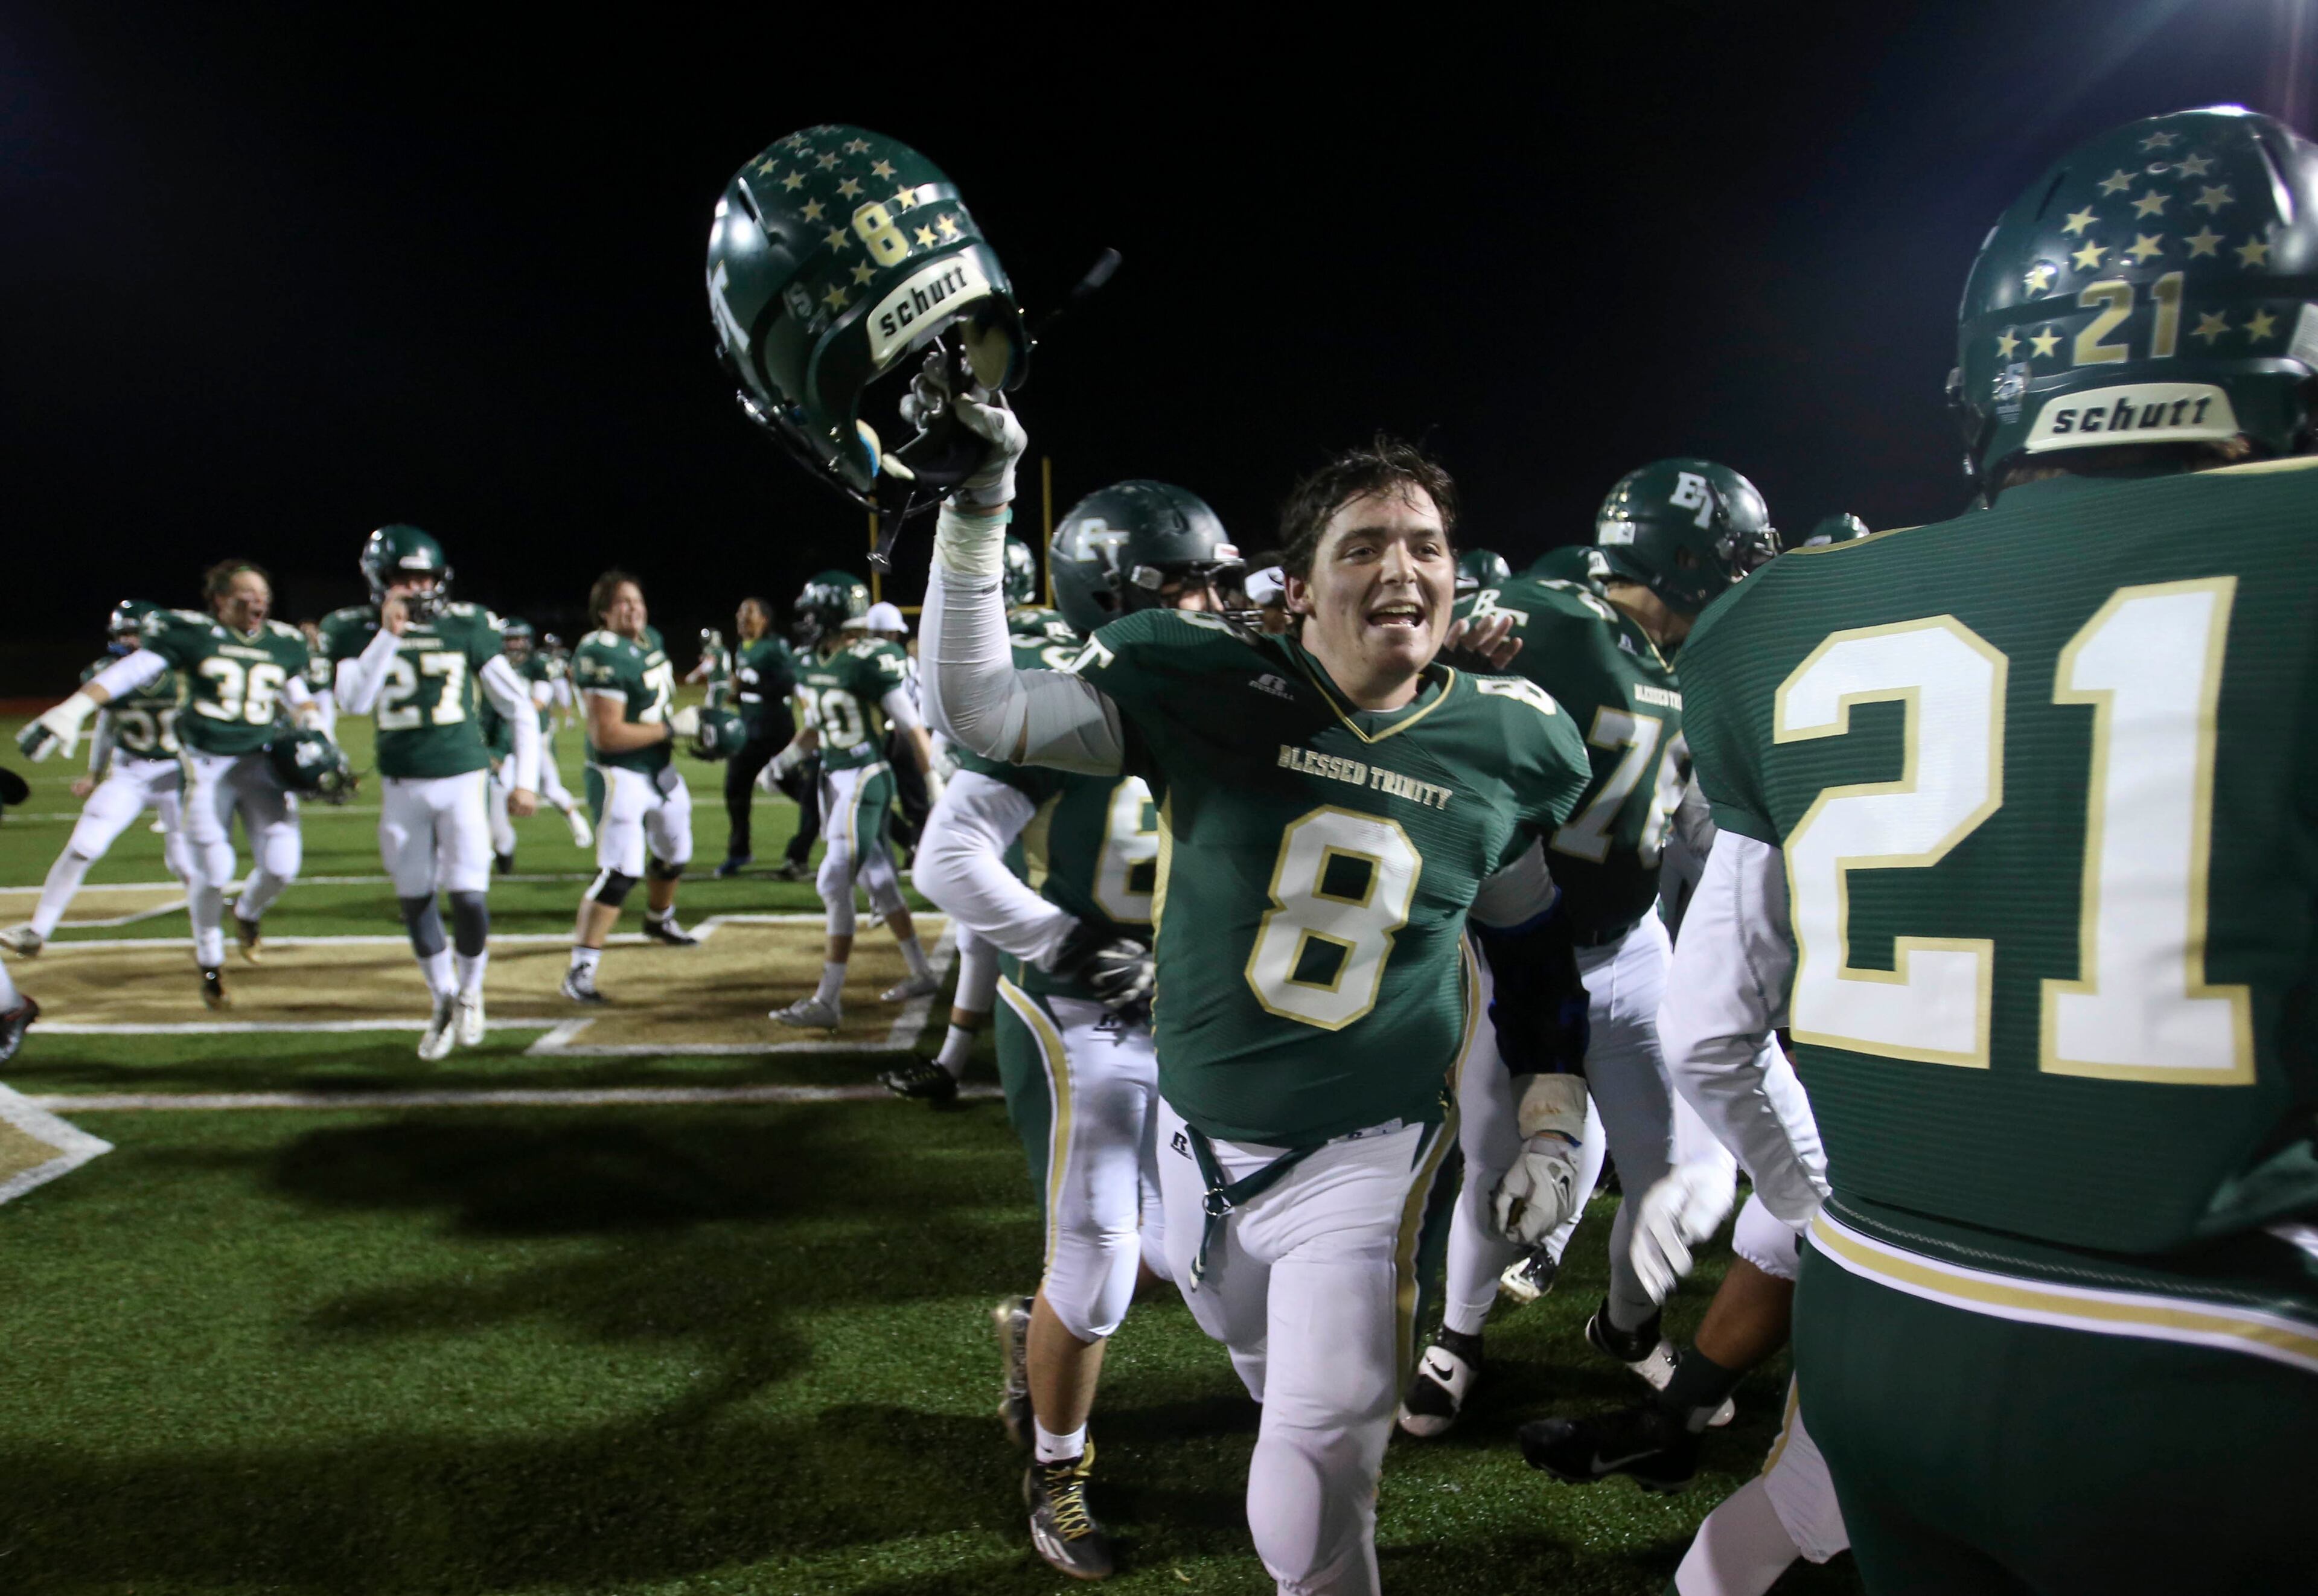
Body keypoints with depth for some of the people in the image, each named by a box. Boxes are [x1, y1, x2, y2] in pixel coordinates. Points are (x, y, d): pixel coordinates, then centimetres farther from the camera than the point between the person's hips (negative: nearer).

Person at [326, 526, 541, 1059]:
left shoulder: (467, 626, -3)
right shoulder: (357, 630, -1)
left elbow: (518, 706, 1)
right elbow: (354, 700, -17)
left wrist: (526, 780, -2)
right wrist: (389, 633, -21)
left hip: (463, 779, -2)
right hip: (401, 786, 2)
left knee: (469, 896, -8)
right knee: (415, 901, 9)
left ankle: (471, 993, 19)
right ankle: (443, 1001, 29)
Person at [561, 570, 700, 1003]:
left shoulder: (651, 640, 5)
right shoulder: (601, 657, -23)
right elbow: (607, 736, -27)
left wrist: (696, 723, 10)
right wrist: (673, 727, -23)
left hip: (661, 767, 9)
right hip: (621, 776, -9)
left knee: (675, 853, 26)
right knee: (621, 873, -15)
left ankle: (659, 920, 53)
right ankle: (580, 970, -9)